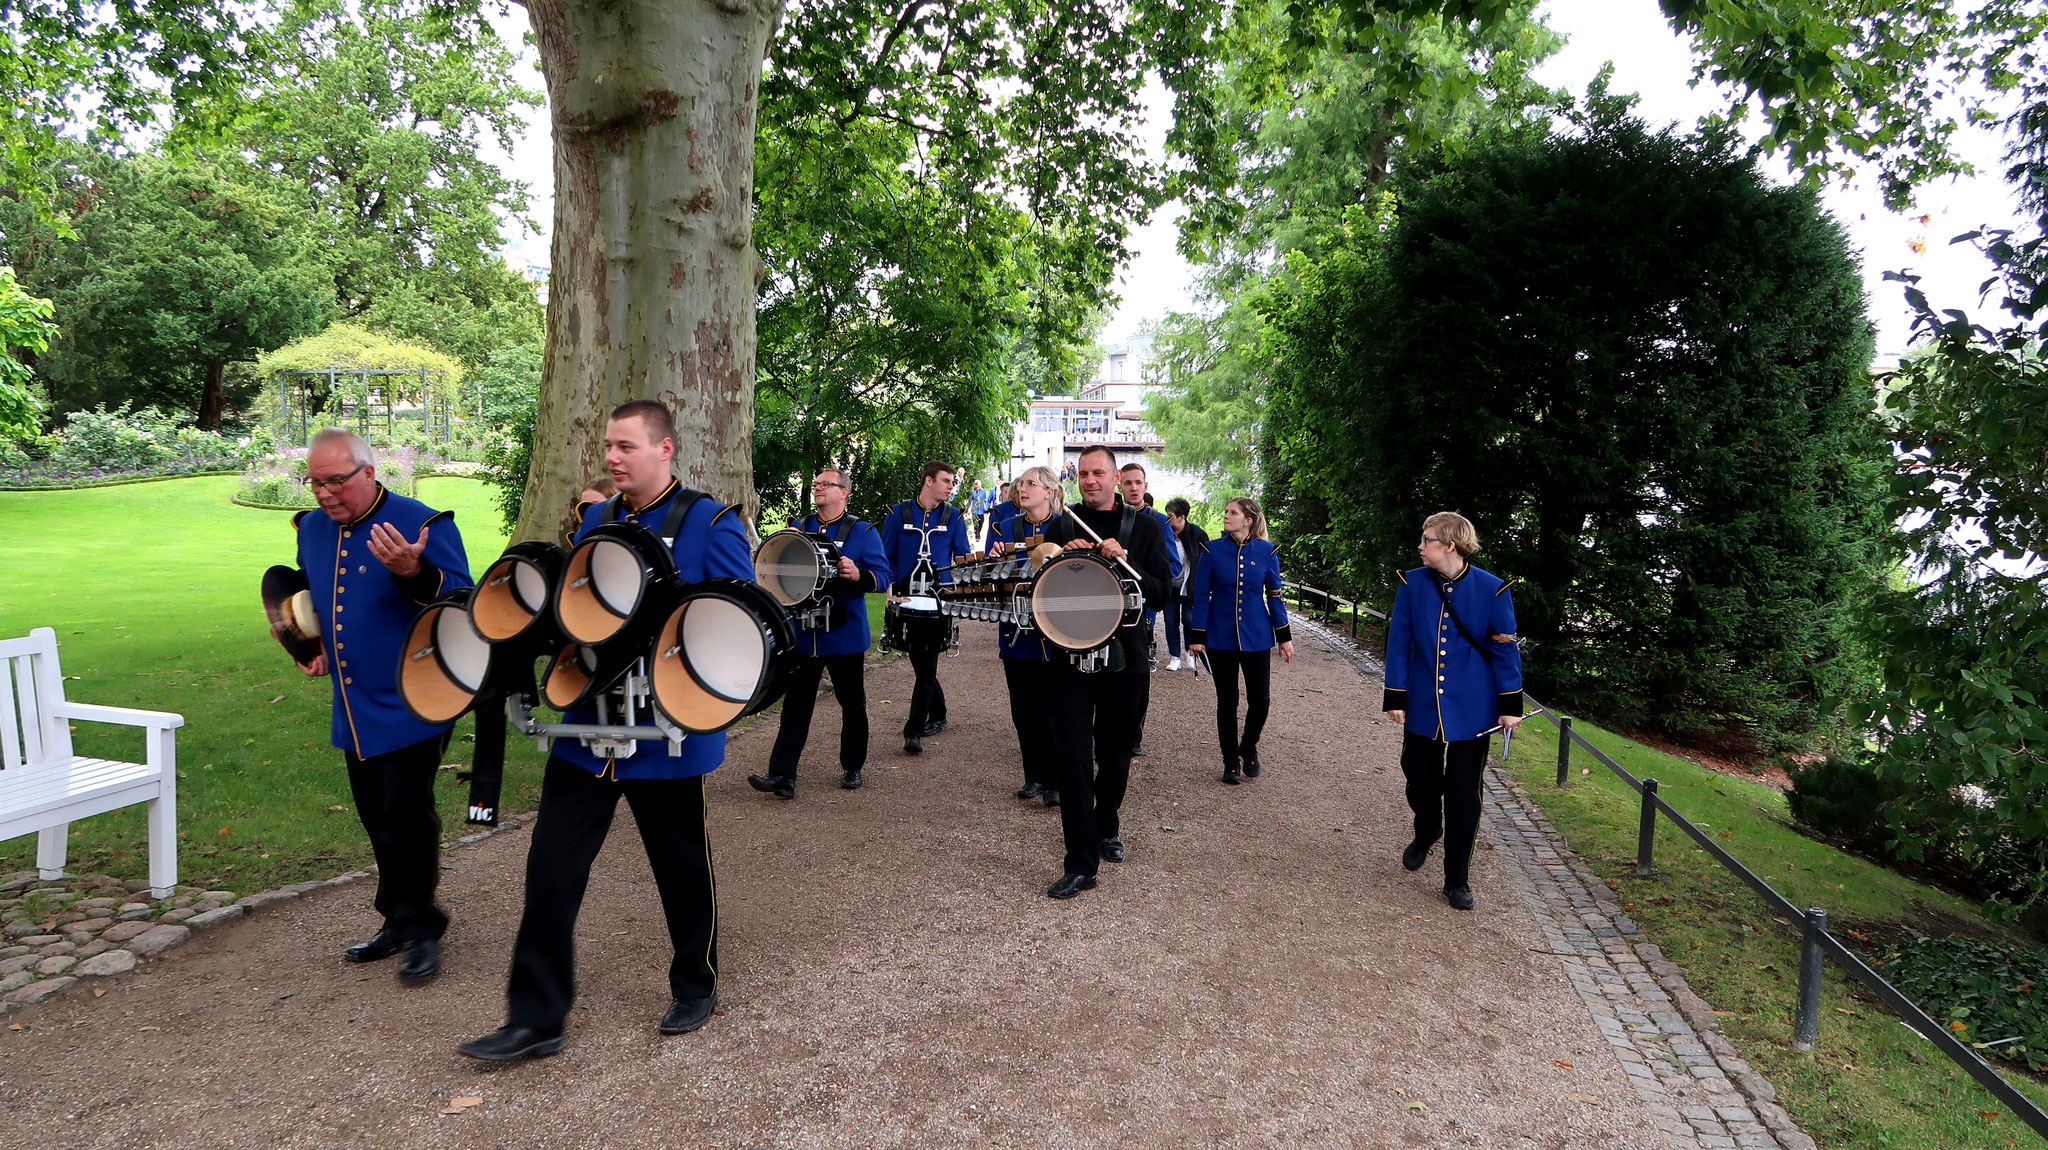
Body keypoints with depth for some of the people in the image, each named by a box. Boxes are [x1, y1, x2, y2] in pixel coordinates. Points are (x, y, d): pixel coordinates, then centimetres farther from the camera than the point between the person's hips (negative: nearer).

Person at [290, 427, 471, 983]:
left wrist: (414, 571, -37)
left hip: (412, 704, -7)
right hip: (354, 709, 7)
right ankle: (398, 923, 30)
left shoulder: (425, 523, -13)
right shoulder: (312, 529, 9)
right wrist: (311, 645, 10)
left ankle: (421, 931, 9)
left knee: (406, 821, -7)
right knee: (378, 823, 16)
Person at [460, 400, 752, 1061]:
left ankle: (696, 987, 34)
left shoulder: (710, 523, -10)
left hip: (668, 733, -5)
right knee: (552, 863, 3)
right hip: (589, 725, 5)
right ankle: (535, 1019, 16)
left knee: (681, 864, 11)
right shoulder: (594, 520, 9)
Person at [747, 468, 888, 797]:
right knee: (795, 703, -1)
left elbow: (882, 575, -9)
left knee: (852, 703, 10)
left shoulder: (863, 532, -1)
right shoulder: (797, 529, 11)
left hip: (845, 633, -3)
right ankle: (781, 776, -1)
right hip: (802, 632, 3)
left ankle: (852, 768, 26)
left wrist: (858, 575, -29)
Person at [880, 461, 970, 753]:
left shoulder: (954, 516, 7)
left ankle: (913, 732, -7)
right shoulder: (898, 513, 5)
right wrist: (890, 586, -5)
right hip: (907, 598, 2)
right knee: (919, 661, 10)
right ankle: (937, 715, 31)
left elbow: (963, 557, 10)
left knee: (927, 664, -8)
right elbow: (886, 556, 8)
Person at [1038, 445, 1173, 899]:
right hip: (1072, 655, 0)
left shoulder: (1143, 527, 3)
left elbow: (1162, 592, -3)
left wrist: (1125, 562, -18)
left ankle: (1106, 827, 40)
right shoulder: (1060, 526, 6)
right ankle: (1081, 864, -3)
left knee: (1115, 753, 15)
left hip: (1124, 656, 1)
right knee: (1072, 755, -7)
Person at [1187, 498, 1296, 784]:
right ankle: (1231, 762, 21)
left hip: (1256, 638, 1)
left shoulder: (1266, 551, -2)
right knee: (1227, 702, 7)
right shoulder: (1212, 551, -5)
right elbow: (1201, 595, -2)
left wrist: (1284, 637, 3)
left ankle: (1249, 749, 28)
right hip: (1221, 639, 0)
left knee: (1260, 700, 0)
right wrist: (1197, 637, -5)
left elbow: (1274, 595, 4)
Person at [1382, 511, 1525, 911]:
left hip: (1471, 711, -2)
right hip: (1422, 707, 2)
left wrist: (1510, 706, -4)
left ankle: (1457, 880, 18)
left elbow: (1505, 650, -3)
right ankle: (1426, 834, 45)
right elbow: (1399, 643, 0)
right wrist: (1395, 698, -2)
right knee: (1420, 778, 11)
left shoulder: (1492, 590, -9)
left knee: (1463, 793, 4)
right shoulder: (1411, 584, -4)